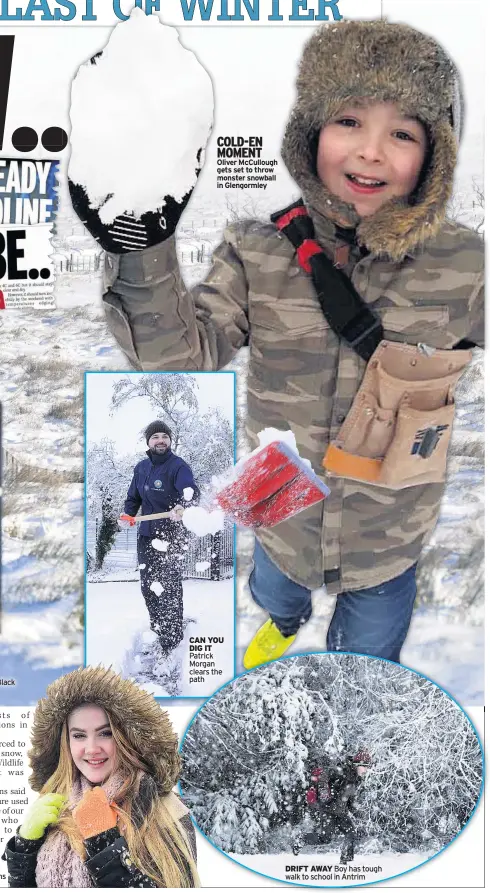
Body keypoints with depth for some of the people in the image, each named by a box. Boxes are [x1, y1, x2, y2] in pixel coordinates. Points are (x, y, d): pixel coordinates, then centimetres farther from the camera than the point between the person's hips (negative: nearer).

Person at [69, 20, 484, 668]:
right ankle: (287, 621, 73)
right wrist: (142, 252, -38)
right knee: (273, 595, 35)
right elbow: (180, 354, -25)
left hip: (388, 545, -1)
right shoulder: (258, 252, -15)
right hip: (283, 524, 2)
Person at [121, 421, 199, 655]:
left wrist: (182, 507, -51)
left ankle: (172, 638, 8)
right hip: (147, 533, 7)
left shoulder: (178, 466, -13)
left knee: (168, 588, -6)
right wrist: (128, 514, 3)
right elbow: (133, 497, 22)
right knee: (147, 586, 15)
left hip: (172, 534, -7)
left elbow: (191, 491, -31)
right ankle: (157, 627, 36)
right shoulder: (141, 468, 10)